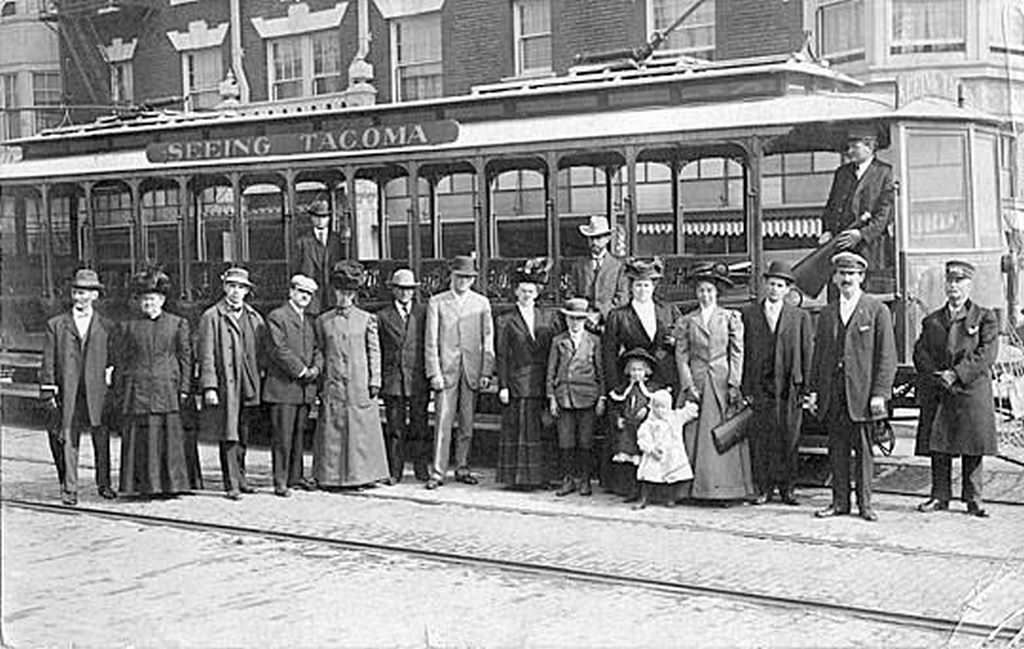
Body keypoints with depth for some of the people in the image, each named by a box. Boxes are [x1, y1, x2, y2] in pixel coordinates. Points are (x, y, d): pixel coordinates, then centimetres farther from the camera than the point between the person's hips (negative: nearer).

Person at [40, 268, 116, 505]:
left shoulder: (106, 326, 9)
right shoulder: (55, 325, 8)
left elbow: (113, 359, 10)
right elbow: (48, 361, 5)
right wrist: (49, 391, -1)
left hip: (98, 394, 0)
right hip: (67, 395, 0)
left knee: (101, 439, 5)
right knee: (67, 439, -1)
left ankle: (104, 484, 20)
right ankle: (69, 488, 6)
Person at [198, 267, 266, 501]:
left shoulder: (254, 317, 14)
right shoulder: (211, 317, 0)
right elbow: (206, 355, -5)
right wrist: (209, 387, -12)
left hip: (249, 386, 5)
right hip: (225, 386, -4)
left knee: (244, 437, 11)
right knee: (229, 437, -3)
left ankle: (240, 478, 23)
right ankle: (232, 484, 2)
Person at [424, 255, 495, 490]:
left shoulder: (481, 303, 9)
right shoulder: (437, 302, 4)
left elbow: (488, 340, 7)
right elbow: (431, 341, 1)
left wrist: (486, 372, -1)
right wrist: (434, 373, -7)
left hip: (473, 370, 2)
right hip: (446, 369, -2)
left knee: (467, 424, 6)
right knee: (443, 422, -5)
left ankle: (462, 468, 16)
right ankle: (437, 472, -2)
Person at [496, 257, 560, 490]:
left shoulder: (548, 317, 11)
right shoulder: (505, 320, 3)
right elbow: (501, 356, 0)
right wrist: (503, 386, -7)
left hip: (543, 383, 3)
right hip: (518, 383, -2)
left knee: (541, 431, 4)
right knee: (518, 429, -2)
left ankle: (540, 475, 11)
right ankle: (518, 476, 3)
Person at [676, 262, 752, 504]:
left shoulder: (731, 318, 6)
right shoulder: (687, 321, 9)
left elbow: (737, 353, 2)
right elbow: (681, 355, 5)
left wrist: (734, 385, -6)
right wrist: (689, 385, -5)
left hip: (722, 382, -1)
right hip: (696, 383, 1)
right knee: (693, 435, -2)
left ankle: (726, 489, 2)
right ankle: (696, 487, 3)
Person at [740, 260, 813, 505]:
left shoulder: (800, 316, 9)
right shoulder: (748, 313, 8)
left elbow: (807, 354, 6)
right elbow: (742, 352, 5)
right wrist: (745, 388, -2)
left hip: (790, 387, 0)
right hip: (760, 387, 0)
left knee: (789, 439, 3)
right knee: (761, 440, 0)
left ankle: (787, 489, 13)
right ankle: (764, 488, 9)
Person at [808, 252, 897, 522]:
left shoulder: (877, 310, 1)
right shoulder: (827, 313, 14)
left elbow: (887, 356, -4)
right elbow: (818, 354, 16)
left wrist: (880, 393, -11)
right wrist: (813, 390, 8)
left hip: (862, 393, -4)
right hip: (832, 393, 4)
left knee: (863, 449, 1)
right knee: (837, 449, 7)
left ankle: (864, 503, 8)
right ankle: (839, 502, 14)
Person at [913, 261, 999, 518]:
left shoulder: (985, 317, 7)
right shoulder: (931, 320, 16)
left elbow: (987, 353, -5)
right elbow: (920, 352, 9)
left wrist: (957, 374, -15)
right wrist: (936, 375, -9)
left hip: (971, 392, -3)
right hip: (936, 395, 3)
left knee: (973, 449, -1)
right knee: (938, 446, 3)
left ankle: (973, 499, 6)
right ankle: (940, 496, 10)